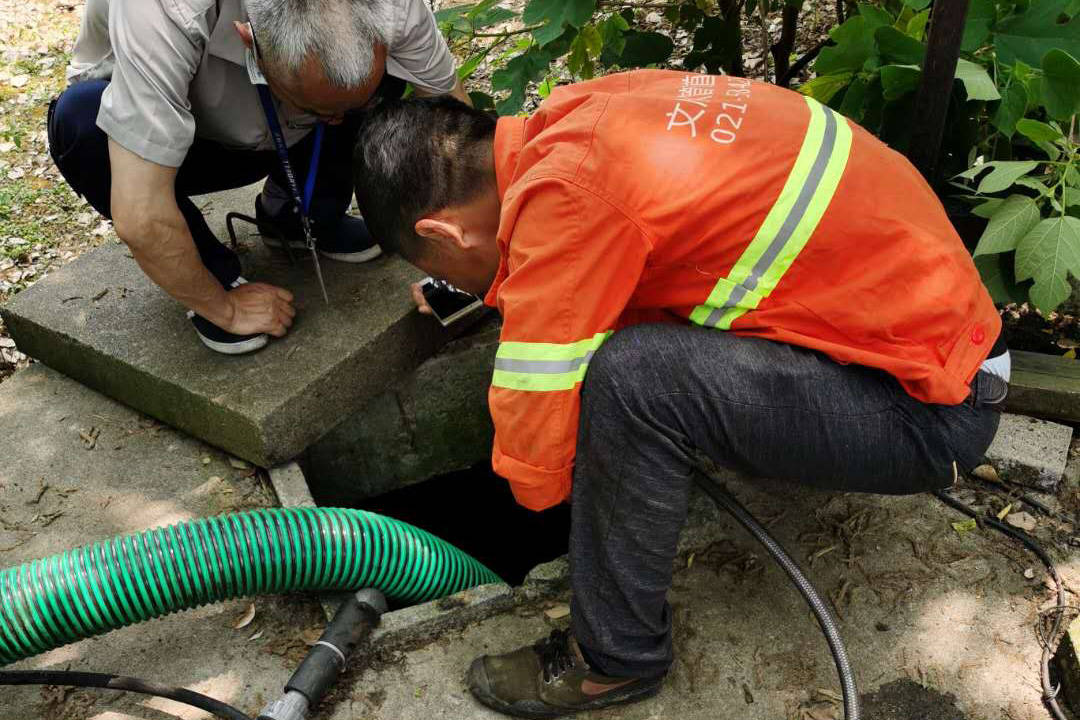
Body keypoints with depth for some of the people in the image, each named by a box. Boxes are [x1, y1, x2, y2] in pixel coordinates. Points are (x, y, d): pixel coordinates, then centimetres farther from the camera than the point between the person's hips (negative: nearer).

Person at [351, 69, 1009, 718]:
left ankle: (616, 659, -3)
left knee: (631, 377, -24)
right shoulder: (591, 108, -1)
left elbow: (534, 461, -17)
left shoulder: (566, 199, -26)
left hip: (934, 413, -8)